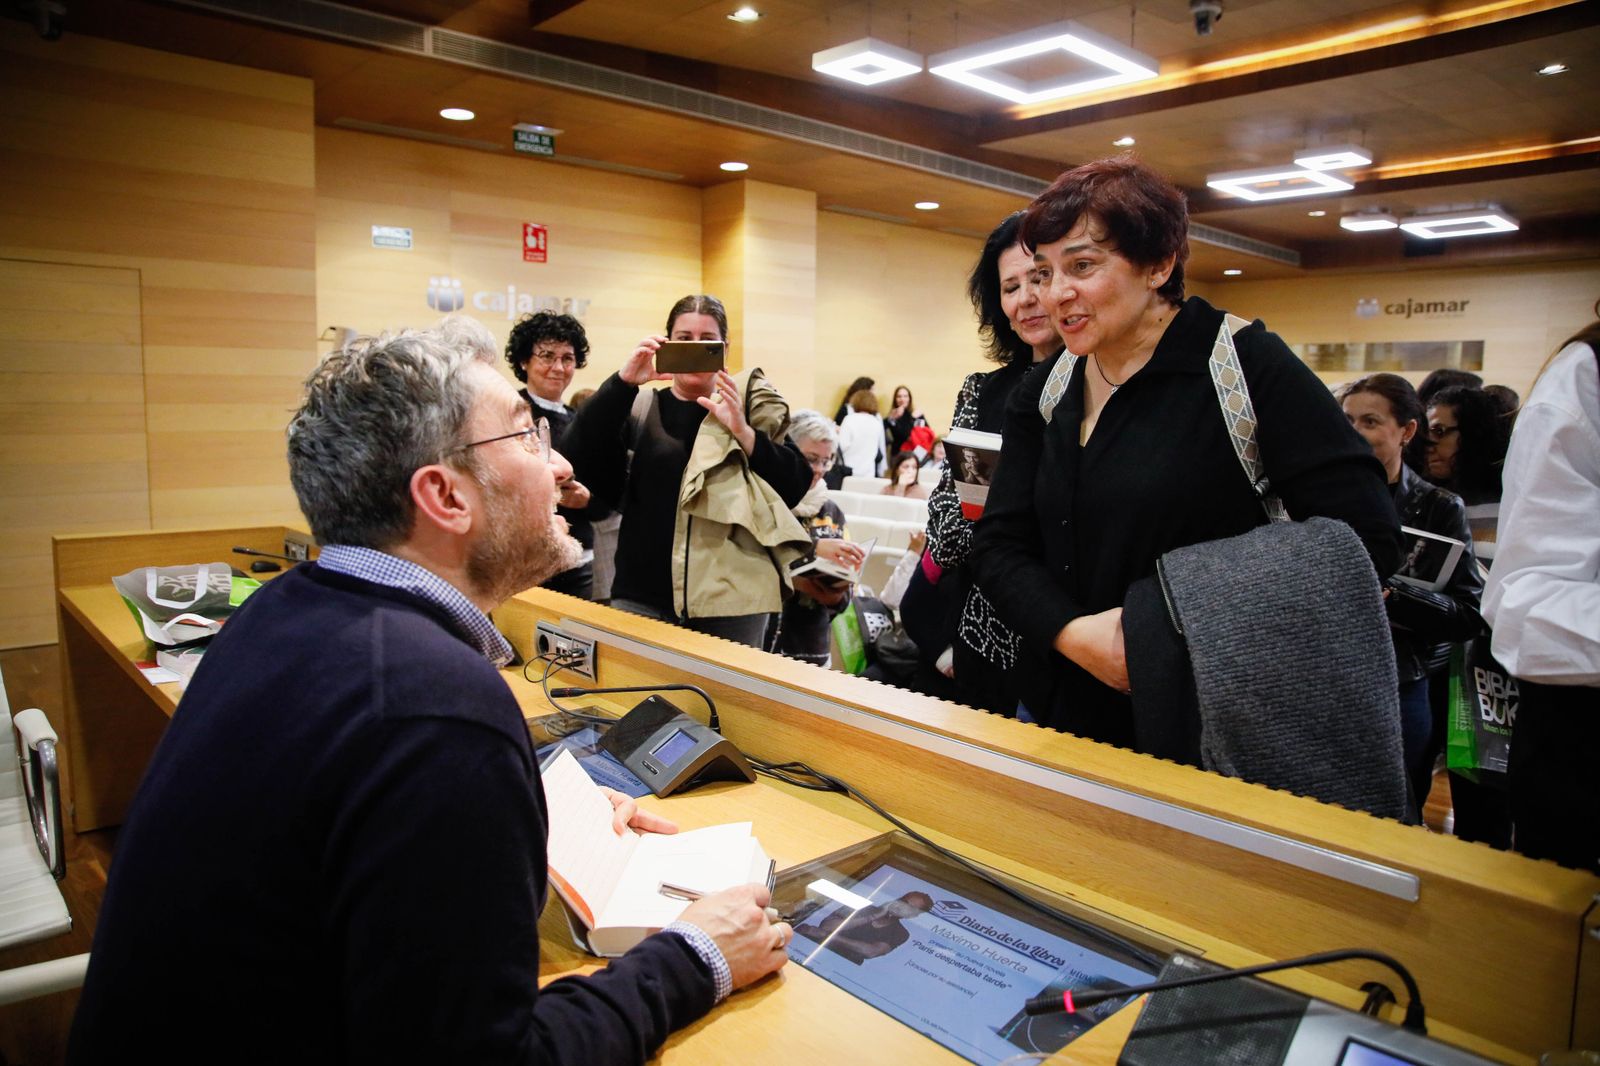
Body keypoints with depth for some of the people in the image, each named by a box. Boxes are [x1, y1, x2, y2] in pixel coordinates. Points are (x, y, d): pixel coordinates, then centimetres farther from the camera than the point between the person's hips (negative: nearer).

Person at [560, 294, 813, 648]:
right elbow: (576, 454, -6)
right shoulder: (641, 406, 8)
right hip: (644, 595, 1)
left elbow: (795, 486, -3)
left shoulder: (748, 404, 5)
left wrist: (742, 431, -16)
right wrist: (621, 382, -15)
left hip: (731, 598, -1)